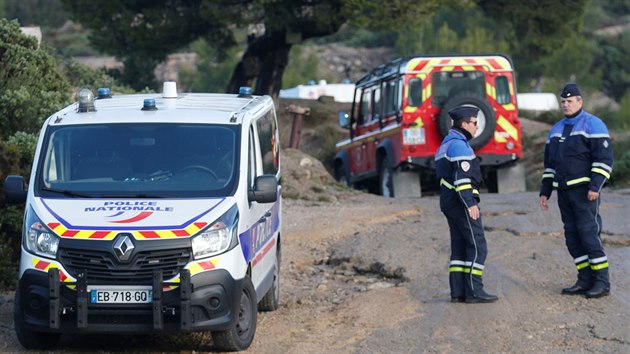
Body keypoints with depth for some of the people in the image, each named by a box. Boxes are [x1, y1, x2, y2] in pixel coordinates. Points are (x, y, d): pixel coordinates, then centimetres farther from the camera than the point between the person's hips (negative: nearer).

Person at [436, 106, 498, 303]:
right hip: (461, 203, -10)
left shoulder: (446, 145, 19)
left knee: (459, 248, 9)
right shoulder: (459, 144, -13)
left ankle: (458, 292, 7)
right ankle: (474, 291, -11)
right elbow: (462, 177, -21)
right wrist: (470, 204, -24)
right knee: (477, 247, -8)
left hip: (449, 203, 10)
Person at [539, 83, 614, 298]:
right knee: (572, 237, 5)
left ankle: (602, 282, -8)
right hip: (564, 192, 7)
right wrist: (545, 191, 17)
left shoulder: (592, 125, -5)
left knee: (589, 233, -11)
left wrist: (595, 186, -20)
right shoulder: (556, 130, 18)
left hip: (585, 191, -7)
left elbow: (604, 158, -12)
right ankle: (585, 281, 9)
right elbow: (549, 164, 23)